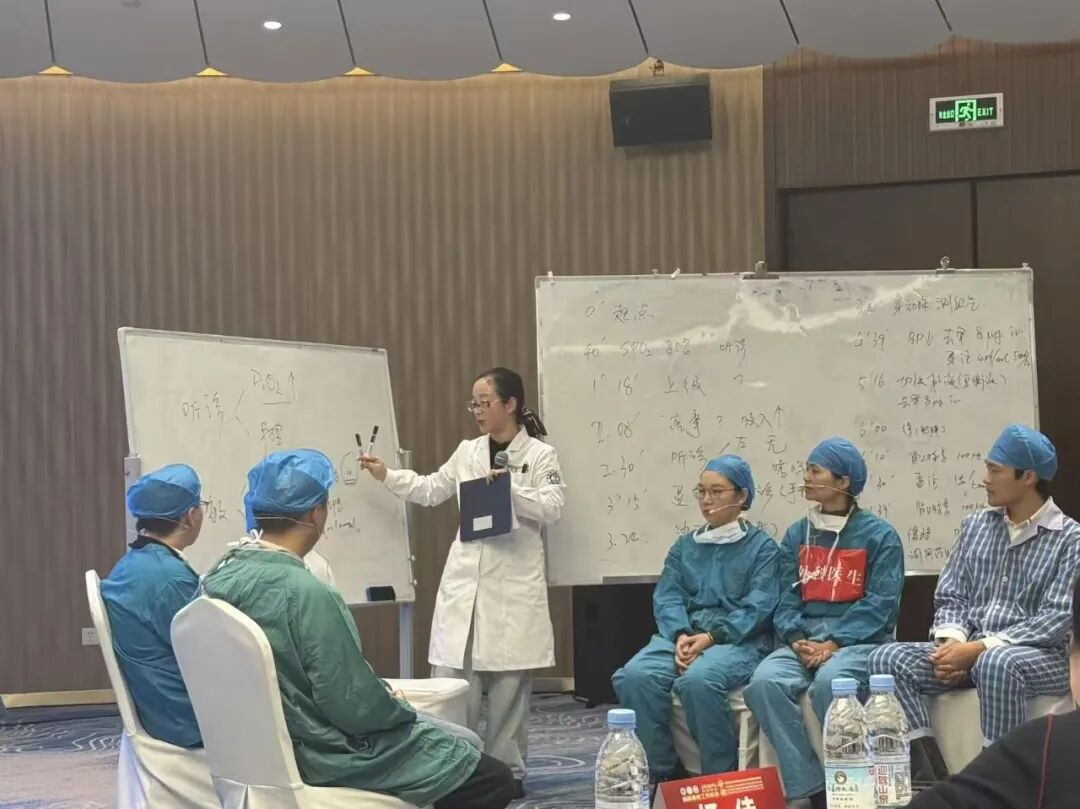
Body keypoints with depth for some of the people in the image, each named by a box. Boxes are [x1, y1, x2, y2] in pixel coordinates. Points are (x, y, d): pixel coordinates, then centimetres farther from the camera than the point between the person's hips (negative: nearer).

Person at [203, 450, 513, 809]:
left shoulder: (219, 577, -2)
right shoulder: (307, 593, -28)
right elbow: (355, 706, -24)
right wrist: (399, 708, -2)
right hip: (324, 757, -9)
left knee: (461, 742, 23)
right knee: (493, 779, 1)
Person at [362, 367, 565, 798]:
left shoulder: (540, 454, -2)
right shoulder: (467, 452, 11)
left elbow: (552, 508, -10)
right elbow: (431, 490, 20)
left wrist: (510, 489, -20)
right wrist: (386, 476, 12)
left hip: (514, 581, -4)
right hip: (465, 577, 4)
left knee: (508, 679, 1)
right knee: (451, 675, -1)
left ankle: (506, 769, 12)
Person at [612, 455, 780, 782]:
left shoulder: (762, 547, 8)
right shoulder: (684, 546, 22)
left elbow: (757, 608, -5)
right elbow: (667, 598, 9)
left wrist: (711, 637, -19)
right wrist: (681, 636, -13)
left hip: (738, 640, -4)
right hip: (683, 636, 4)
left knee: (697, 680, -38)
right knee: (634, 676, -28)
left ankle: (720, 778, -22)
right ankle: (660, 774, -17)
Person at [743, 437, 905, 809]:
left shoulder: (879, 535, 2)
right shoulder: (796, 536, 16)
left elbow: (880, 605, -7)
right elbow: (787, 600, 10)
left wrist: (834, 644, -18)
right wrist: (796, 640, -10)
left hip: (860, 640, -4)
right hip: (805, 640, 4)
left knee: (828, 682, -38)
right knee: (764, 682, -28)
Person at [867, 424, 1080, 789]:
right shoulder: (975, 527, 13)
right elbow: (950, 596, 11)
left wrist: (981, 647, -22)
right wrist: (950, 641, -12)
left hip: (1043, 656, -6)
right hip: (972, 650, 6)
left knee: (996, 663, -40)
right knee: (888, 658, -17)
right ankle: (931, 776, -22)